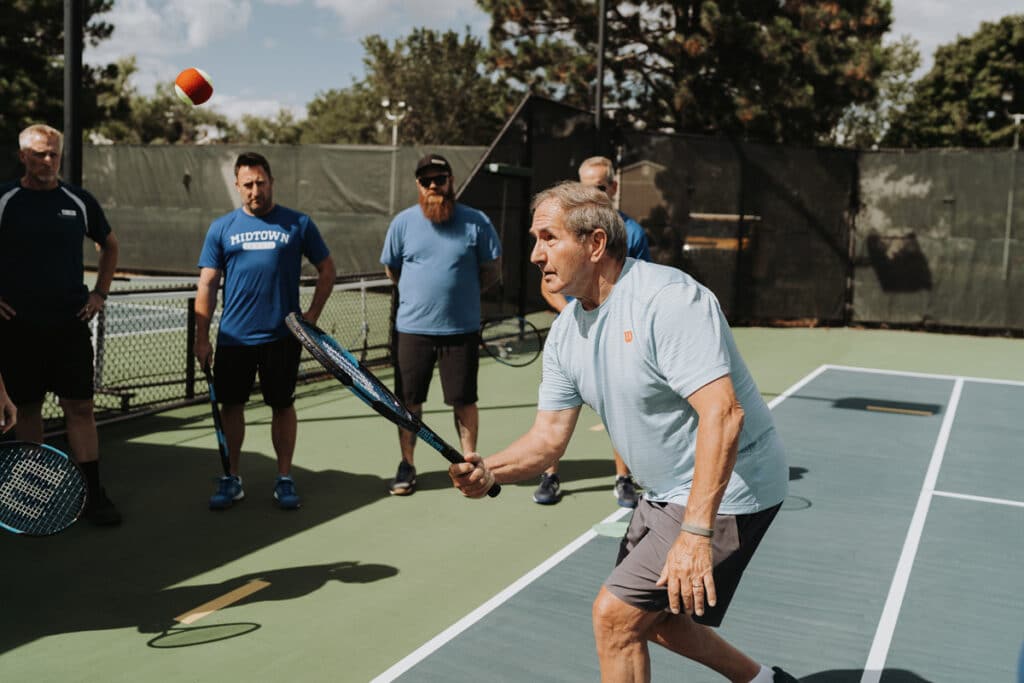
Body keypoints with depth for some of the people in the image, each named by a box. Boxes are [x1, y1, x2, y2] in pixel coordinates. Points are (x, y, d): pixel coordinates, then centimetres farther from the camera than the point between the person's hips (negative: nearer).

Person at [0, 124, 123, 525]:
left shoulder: (79, 202, 6)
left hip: (70, 324, 1)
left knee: (80, 407, -1)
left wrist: (100, 293, 12)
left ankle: (93, 494, 4)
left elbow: (109, 245, 21)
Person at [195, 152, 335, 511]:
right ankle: (232, 478, 21)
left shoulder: (298, 224, 2)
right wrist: (202, 338, -1)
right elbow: (207, 285, 4)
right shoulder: (221, 228, 5)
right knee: (231, 405, 7)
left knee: (282, 406, 7)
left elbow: (326, 269, 9)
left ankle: (284, 479, 19)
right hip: (233, 337, 1)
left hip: (281, 336, -1)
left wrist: (312, 314, -1)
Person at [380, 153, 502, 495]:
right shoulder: (403, 222, 2)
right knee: (409, 401, 8)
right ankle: (406, 466, 21)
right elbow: (391, 269, 13)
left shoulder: (476, 222, -3)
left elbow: (492, 270, 6)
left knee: (464, 401, 6)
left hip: (462, 329, -1)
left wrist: (462, 292, 5)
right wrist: (421, 292, 11)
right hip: (412, 328, 1)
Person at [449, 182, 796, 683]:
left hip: (723, 492, -9)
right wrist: (489, 472, -19)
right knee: (650, 618, 21)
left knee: (614, 616, -9)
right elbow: (549, 436, 1)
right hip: (663, 494, 9)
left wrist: (696, 533, -38)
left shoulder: (667, 299, -26)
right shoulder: (566, 331, 1)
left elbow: (722, 414, -34)